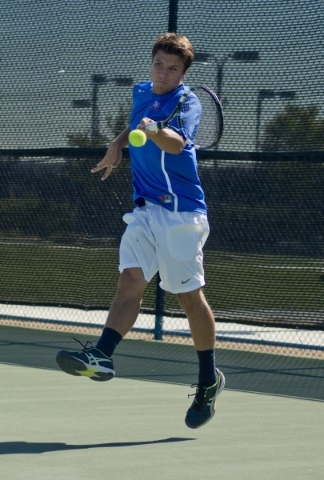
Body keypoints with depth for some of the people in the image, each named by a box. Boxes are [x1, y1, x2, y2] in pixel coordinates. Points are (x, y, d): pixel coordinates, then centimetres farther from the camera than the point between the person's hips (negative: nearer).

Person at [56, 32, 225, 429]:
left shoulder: (188, 103, -10)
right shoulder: (141, 93, 11)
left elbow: (176, 143, -31)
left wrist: (154, 131, -50)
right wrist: (117, 145, 20)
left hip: (181, 213, -6)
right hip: (145, 210, 6)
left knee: (189, 295, 1)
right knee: (130, 280, -11)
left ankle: (209, 380, 15)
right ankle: (101, 356, -27)